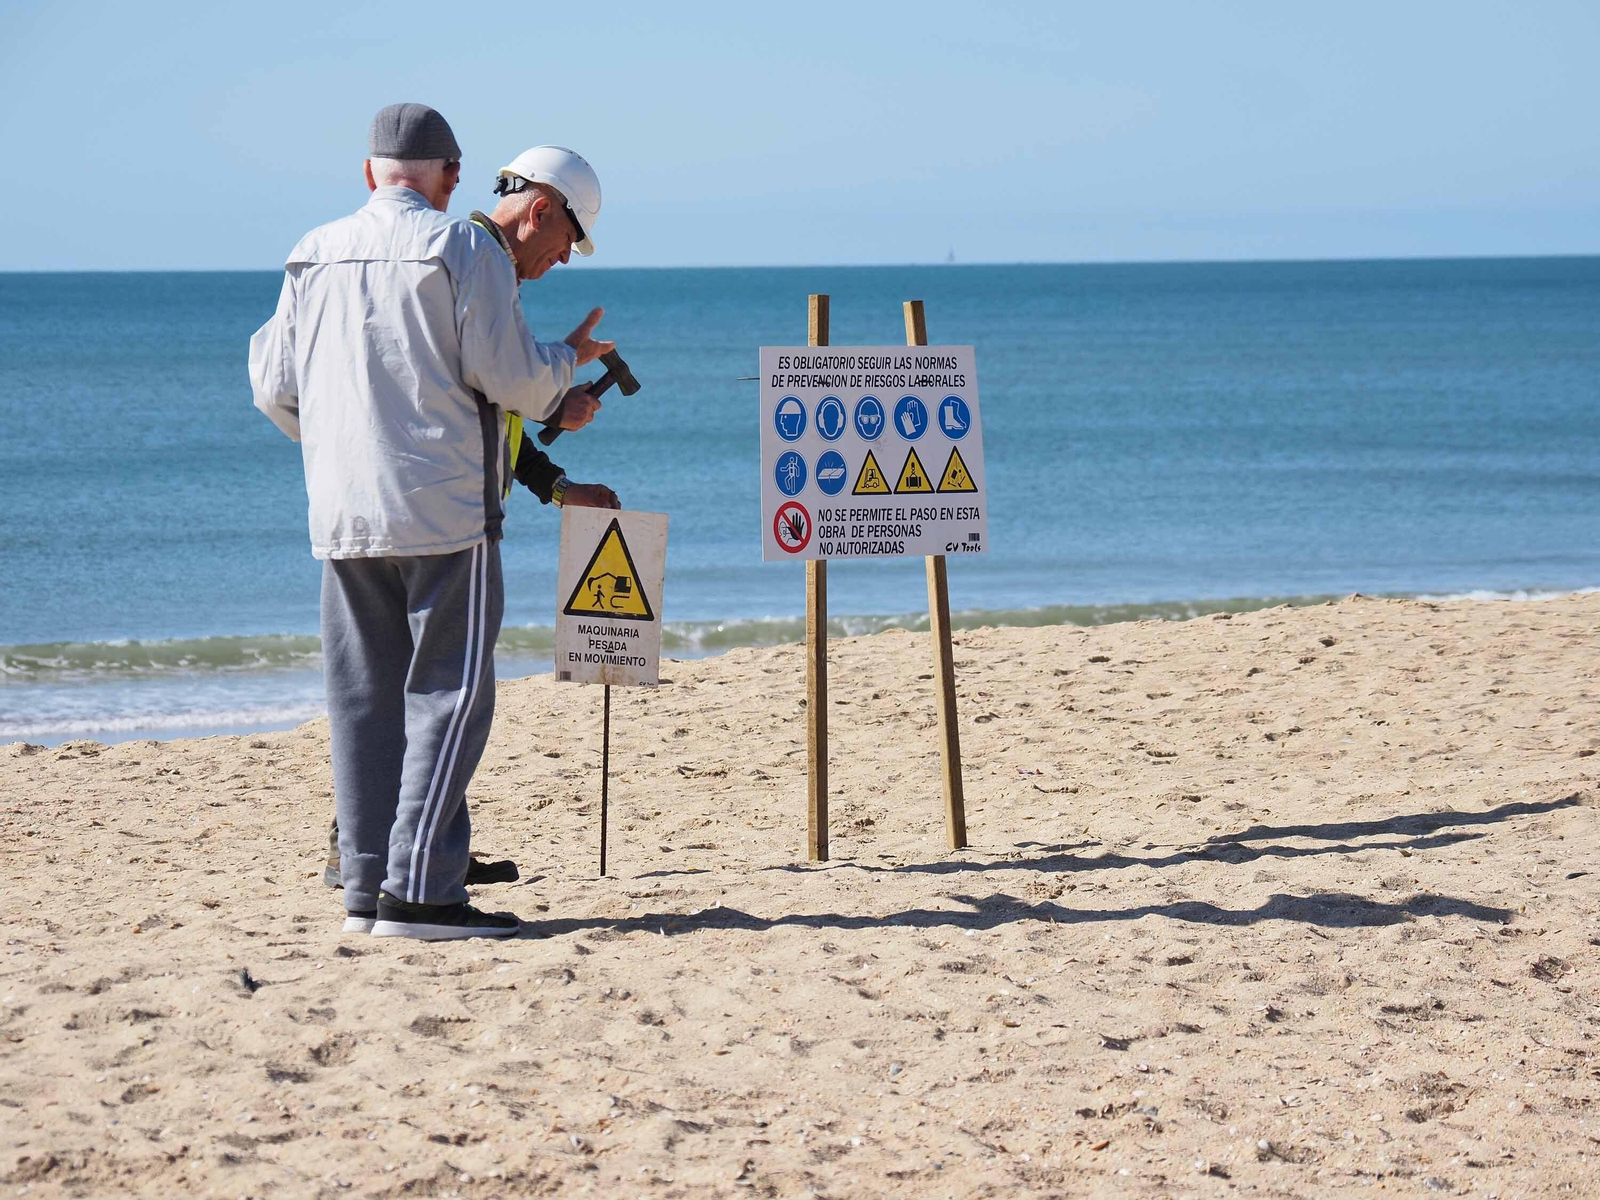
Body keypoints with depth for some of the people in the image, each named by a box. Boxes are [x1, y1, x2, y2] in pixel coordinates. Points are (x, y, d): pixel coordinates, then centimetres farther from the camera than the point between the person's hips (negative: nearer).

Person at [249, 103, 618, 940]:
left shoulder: (314, 255, 11)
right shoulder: (463, 249, -6)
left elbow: (275, 386, 12)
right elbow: (508, 377, -10)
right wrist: (568, 361, 11)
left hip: (342, 514, 6)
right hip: (443, 508, -6)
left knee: (364, 697, 9)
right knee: (449, 692, -4)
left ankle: (366, 885, 9)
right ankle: (419, 888, -11)